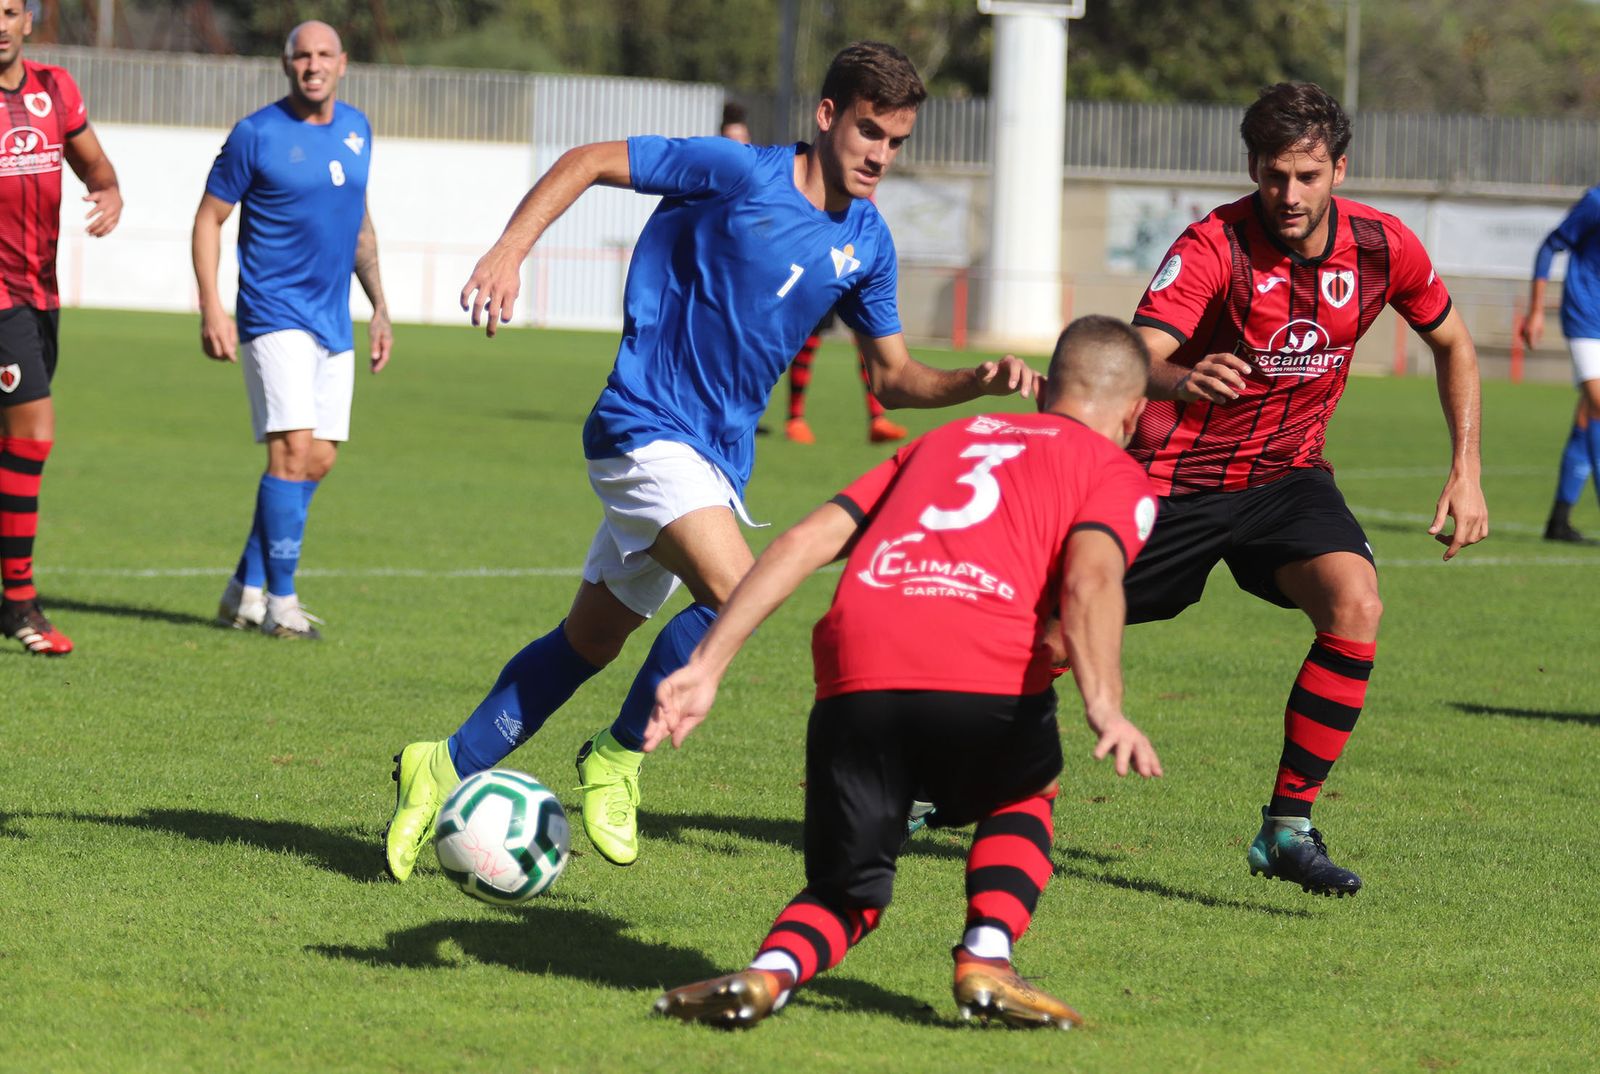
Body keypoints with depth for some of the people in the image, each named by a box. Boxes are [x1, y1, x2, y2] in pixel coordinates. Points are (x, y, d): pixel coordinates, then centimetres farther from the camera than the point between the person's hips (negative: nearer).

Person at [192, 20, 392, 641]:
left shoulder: (356, 129, 10)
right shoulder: (256, 134, -8)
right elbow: (209, 217, -4)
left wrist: (380, 309, 19)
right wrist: (211, 307, -13)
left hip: (334, 324, 7)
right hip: (276, 316, -7)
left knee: (318, 461, 6)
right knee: (294, 450, -15)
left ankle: (246, 590, 16)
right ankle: (280, 602, -10)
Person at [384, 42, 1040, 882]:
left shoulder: (865, 243, 6)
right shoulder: (740, 174, -13)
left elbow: (894, 375, 14)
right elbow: (590, 161, -8)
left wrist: (976, 383, -5)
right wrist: (509, 252, -19)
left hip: (719, 454, 7)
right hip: (645, 425, -7)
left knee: (592, 640, 13)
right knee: (736, 590, -26)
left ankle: (447, 768, 27)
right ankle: (619, 755, -6)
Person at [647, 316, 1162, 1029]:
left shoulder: (947, 439, 34)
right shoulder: (1118, 475, 21)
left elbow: (806, 541, 23)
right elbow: (1091, 576, -3)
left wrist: (707, 667, 20)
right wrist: (1105, 708, -17)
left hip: (856, 675, 3)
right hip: (986, 682, -3)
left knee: (847, 894, 19)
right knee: (1026, 794, 32)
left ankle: (770, 973, -13)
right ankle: (986, 957, 8)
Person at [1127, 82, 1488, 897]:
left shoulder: (1381, 248, -10)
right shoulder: (1214, 246, -23)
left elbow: (1451, 343, 8)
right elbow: (1137, 359, -35)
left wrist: (1465, 472, 1)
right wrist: (1180, 381, -59)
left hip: (1287, 474, 3)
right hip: (1180, 477, -3)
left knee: (1355, 606, -24)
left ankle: (1288, 828, -14)